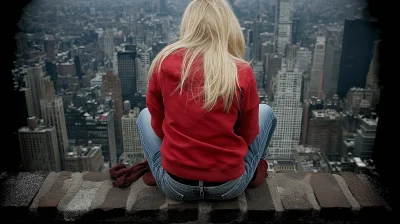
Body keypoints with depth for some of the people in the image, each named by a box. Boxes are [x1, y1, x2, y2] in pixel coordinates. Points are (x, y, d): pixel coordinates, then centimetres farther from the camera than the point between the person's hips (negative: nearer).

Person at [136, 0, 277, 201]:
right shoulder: (242, 73, -12)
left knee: (144, 115, 28)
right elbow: (248, 135, 0)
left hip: (174, 185, 1)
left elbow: (158, 126, 3)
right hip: (229, 186, 0)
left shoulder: (163, 63, -9)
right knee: (266, 112, 23)